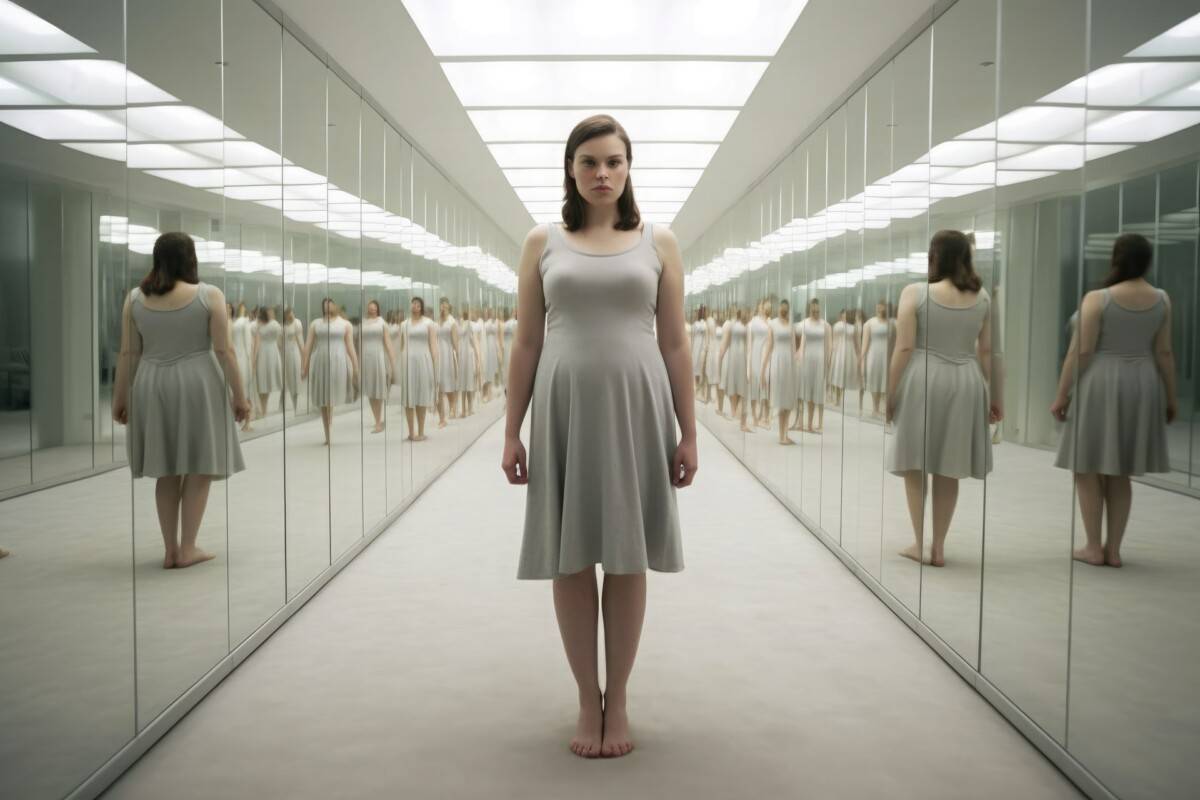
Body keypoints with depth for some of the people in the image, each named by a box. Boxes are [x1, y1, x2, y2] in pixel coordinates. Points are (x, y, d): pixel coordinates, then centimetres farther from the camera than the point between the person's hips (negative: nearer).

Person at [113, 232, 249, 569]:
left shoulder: (135, 298, 2)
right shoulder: (209, 295, -7)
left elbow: (128, 354, 3)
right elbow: (225, 351, -8)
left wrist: (120, 397, 11)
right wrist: (239, 395, -3)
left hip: (152, 387, 4)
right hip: (198, 384, -4)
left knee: (167, 471, 11)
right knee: (199, 468, 5)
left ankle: (170, 550, 13)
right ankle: (187, 549, 5)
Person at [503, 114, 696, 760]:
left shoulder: (658, 243, 6)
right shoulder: (543, 243, 6)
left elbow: (675, 344, 5)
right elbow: (527, 343, 5)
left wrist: (689, 431, 1)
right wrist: (511, 430, 1)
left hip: (636, 409, 0)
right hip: (564, 410, 0)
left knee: (627, 559, 6)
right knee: (572, 559, 5)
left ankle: (618, 700, 20)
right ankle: (588, 701, 19)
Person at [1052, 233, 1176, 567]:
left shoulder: (1097, 299, -11)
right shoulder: (1162, 300, 3)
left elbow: (1080, 352, -12)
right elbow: (1164, 353, 6)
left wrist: (1062, 394, -5)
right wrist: (1171, 397, 14)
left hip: (1100, 385, -5)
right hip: (1142, 386, 5)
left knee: (1088, 470, 6)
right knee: (1120, 473, 13)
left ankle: (1094, 548, 7)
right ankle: (1114, 549, 14)